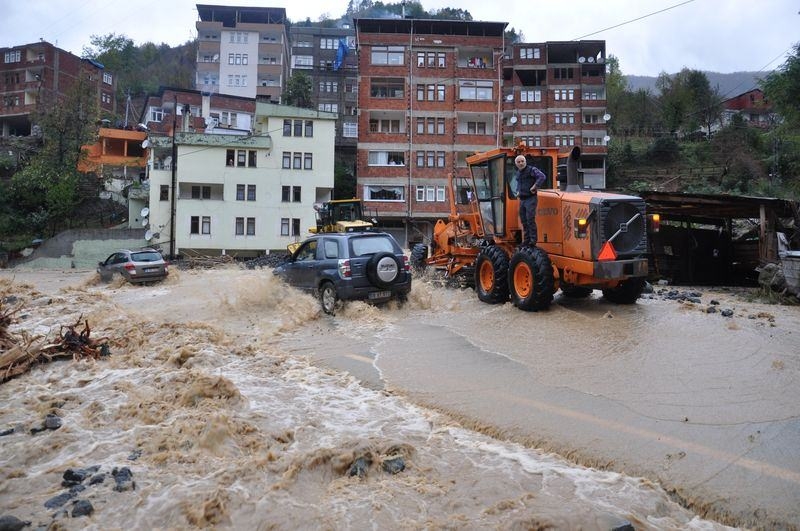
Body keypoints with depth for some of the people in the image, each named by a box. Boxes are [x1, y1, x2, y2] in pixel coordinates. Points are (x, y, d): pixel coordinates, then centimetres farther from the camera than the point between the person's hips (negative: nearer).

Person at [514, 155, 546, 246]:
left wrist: (535, 186, -22)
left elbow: (542, 177, -23)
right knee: (524, 221, 10)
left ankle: (533, 241, -10)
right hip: (522, 200, 8)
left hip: (531, 199, -8)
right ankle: (526, 241, 18)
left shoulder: (531, 169, -9)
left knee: (530, 220, -13)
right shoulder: (518, 173, 16)